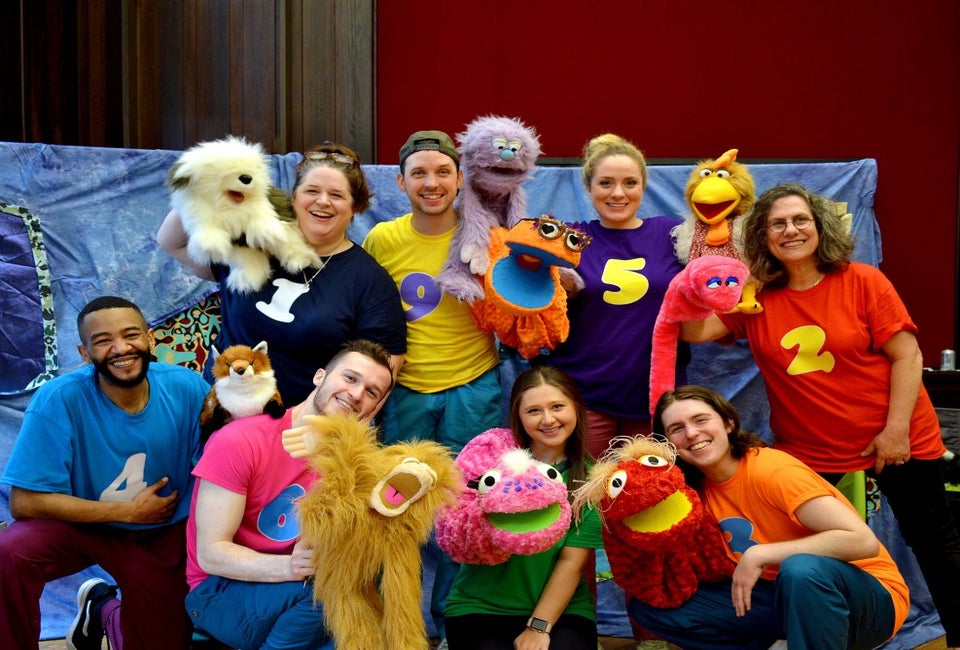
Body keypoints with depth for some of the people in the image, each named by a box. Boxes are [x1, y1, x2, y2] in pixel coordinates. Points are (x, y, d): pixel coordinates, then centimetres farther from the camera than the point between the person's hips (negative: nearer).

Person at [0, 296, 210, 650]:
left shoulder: (188, 389, -19)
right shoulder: (58, 399, -24)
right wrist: (127, 511, -22)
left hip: (163, 534, 2)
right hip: (82, 522, -2)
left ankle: (105, 607, 40)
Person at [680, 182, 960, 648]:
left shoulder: (862, 282, -10)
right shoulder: (754, 298, -3)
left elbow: (907, 356, -10)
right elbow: (692, 330, -14)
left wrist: (896, 429, -16)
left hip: (895, 441, -1)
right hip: (808, 452, 2)